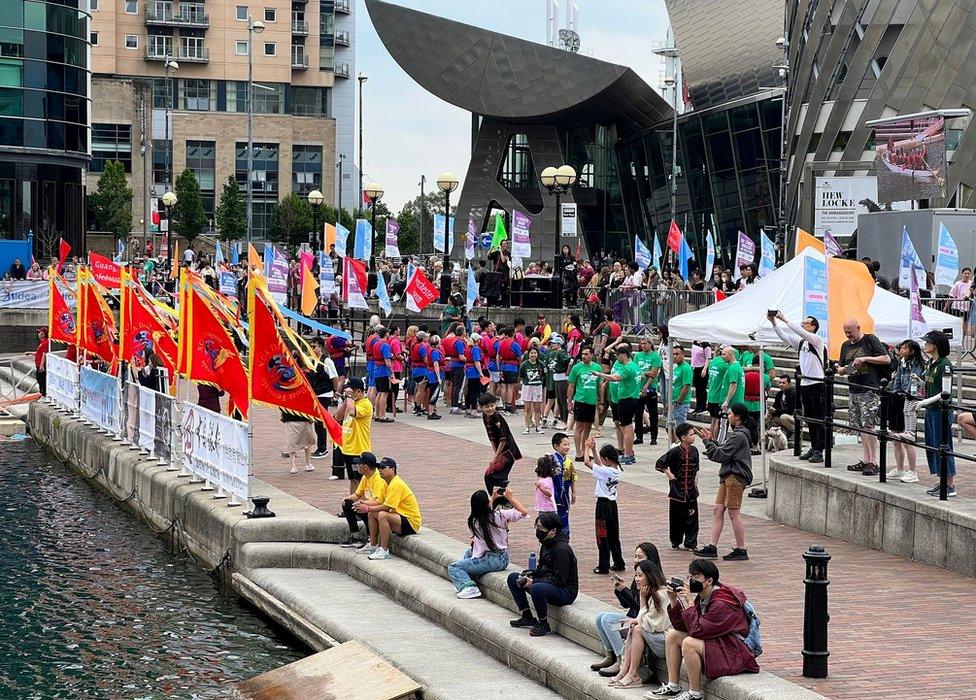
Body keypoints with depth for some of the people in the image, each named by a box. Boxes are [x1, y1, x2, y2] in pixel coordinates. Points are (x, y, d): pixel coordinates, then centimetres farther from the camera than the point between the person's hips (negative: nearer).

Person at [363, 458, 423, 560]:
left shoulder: (396, 484, -20)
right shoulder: (388, 483, 12)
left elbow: (386, 507, -24)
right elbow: (379, 502, 12)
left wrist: (368, 508, -18)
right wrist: (364, 504, -2)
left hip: (411, 523, -11)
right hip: (401, 517, 11)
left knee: (382, 515, -32)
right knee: (372, 514, 13)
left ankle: (384, 551, -27)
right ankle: (373, 546, 16)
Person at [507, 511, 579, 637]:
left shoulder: (562, 549, -22)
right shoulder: (546, 545, 7)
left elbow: (559, 580, -25)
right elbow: (541, 569, 18)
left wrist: (533, 582, -24)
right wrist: (527, 576, -2)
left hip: (565, 591, -10)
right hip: (547, 583, 10)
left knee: (537, 588, -40)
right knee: (513, 578, 9)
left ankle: (544, 625, -18)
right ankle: (527, 617, 11)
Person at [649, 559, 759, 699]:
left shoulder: (722, 603, -23)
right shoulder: (702, 597, 6)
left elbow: (697, 631, -28)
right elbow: (681, 626, 6)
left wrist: (689, 603, -24)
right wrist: (673, 600, -4)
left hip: (734, 653, -10)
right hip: (716, 643, 10)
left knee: (688, 643, -30)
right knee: (672, 634, 8)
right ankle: (672, 687, 6)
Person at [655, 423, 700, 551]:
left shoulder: (694, 451, 4)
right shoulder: (675, 452, -12)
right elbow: (659, 464, -8)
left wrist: (696, 482, 11)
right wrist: (669, 474, -8)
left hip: (691, 490, 4)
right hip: (677, 491, -4)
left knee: (691, 517, 1)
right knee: (676, 517, 5)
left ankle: (691, 543, 8)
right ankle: (675, 542, 19)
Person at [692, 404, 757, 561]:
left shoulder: (739, 436, -14)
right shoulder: (738, 433, 19)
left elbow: (721, 455, -16)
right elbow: (722, 450, 20)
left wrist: (708, 441, -6)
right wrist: (710, 440, 14)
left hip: (736, 477, -11)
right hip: (729, 476, 11)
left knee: (733, 512, -7)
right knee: (718, 510, 6)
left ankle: (741, 550, -2)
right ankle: (712, 547, 5)